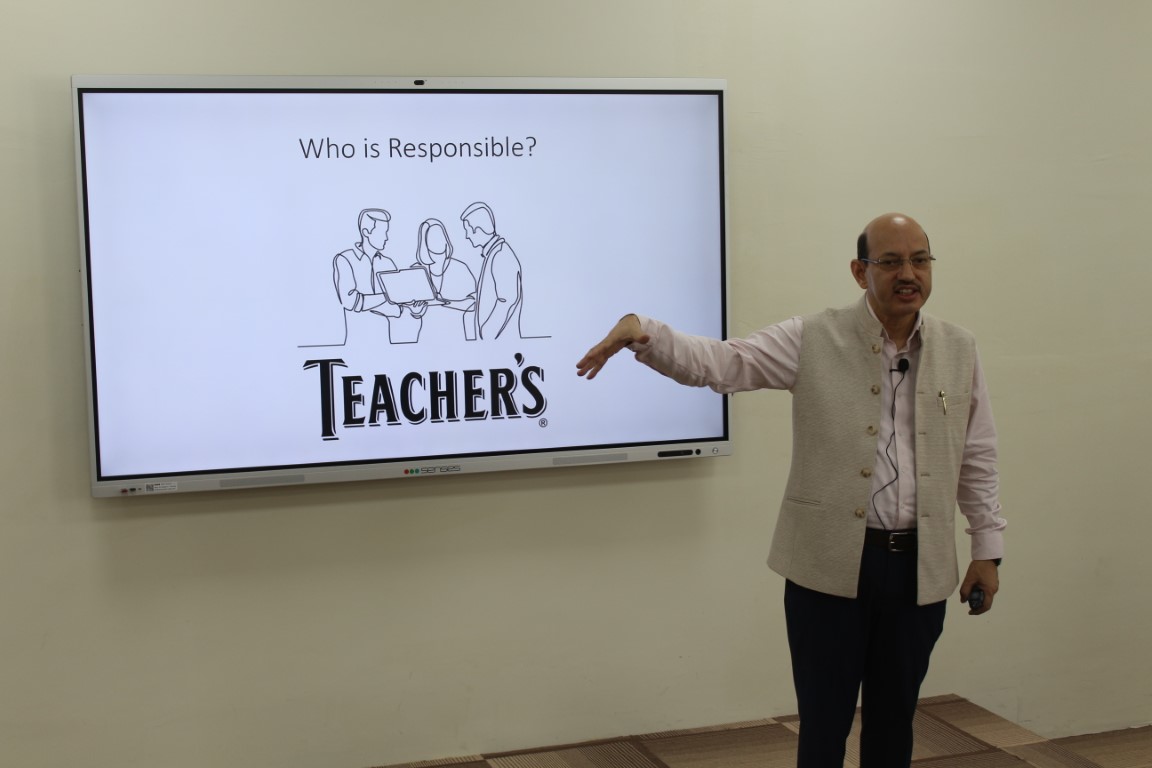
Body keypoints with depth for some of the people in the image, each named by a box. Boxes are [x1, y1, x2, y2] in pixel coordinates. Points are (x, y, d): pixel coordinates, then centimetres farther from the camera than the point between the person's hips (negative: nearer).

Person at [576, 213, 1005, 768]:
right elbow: (718, 362, -13)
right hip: (830, 566, -3)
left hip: (919, 568, 3)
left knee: (893, 721, 15)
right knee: (824, 723, 5)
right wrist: (641, 330, -30)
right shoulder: (814, 340, -4)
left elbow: (977, 459, 11)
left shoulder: (959, 351, 6)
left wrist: (987, 548, 10)